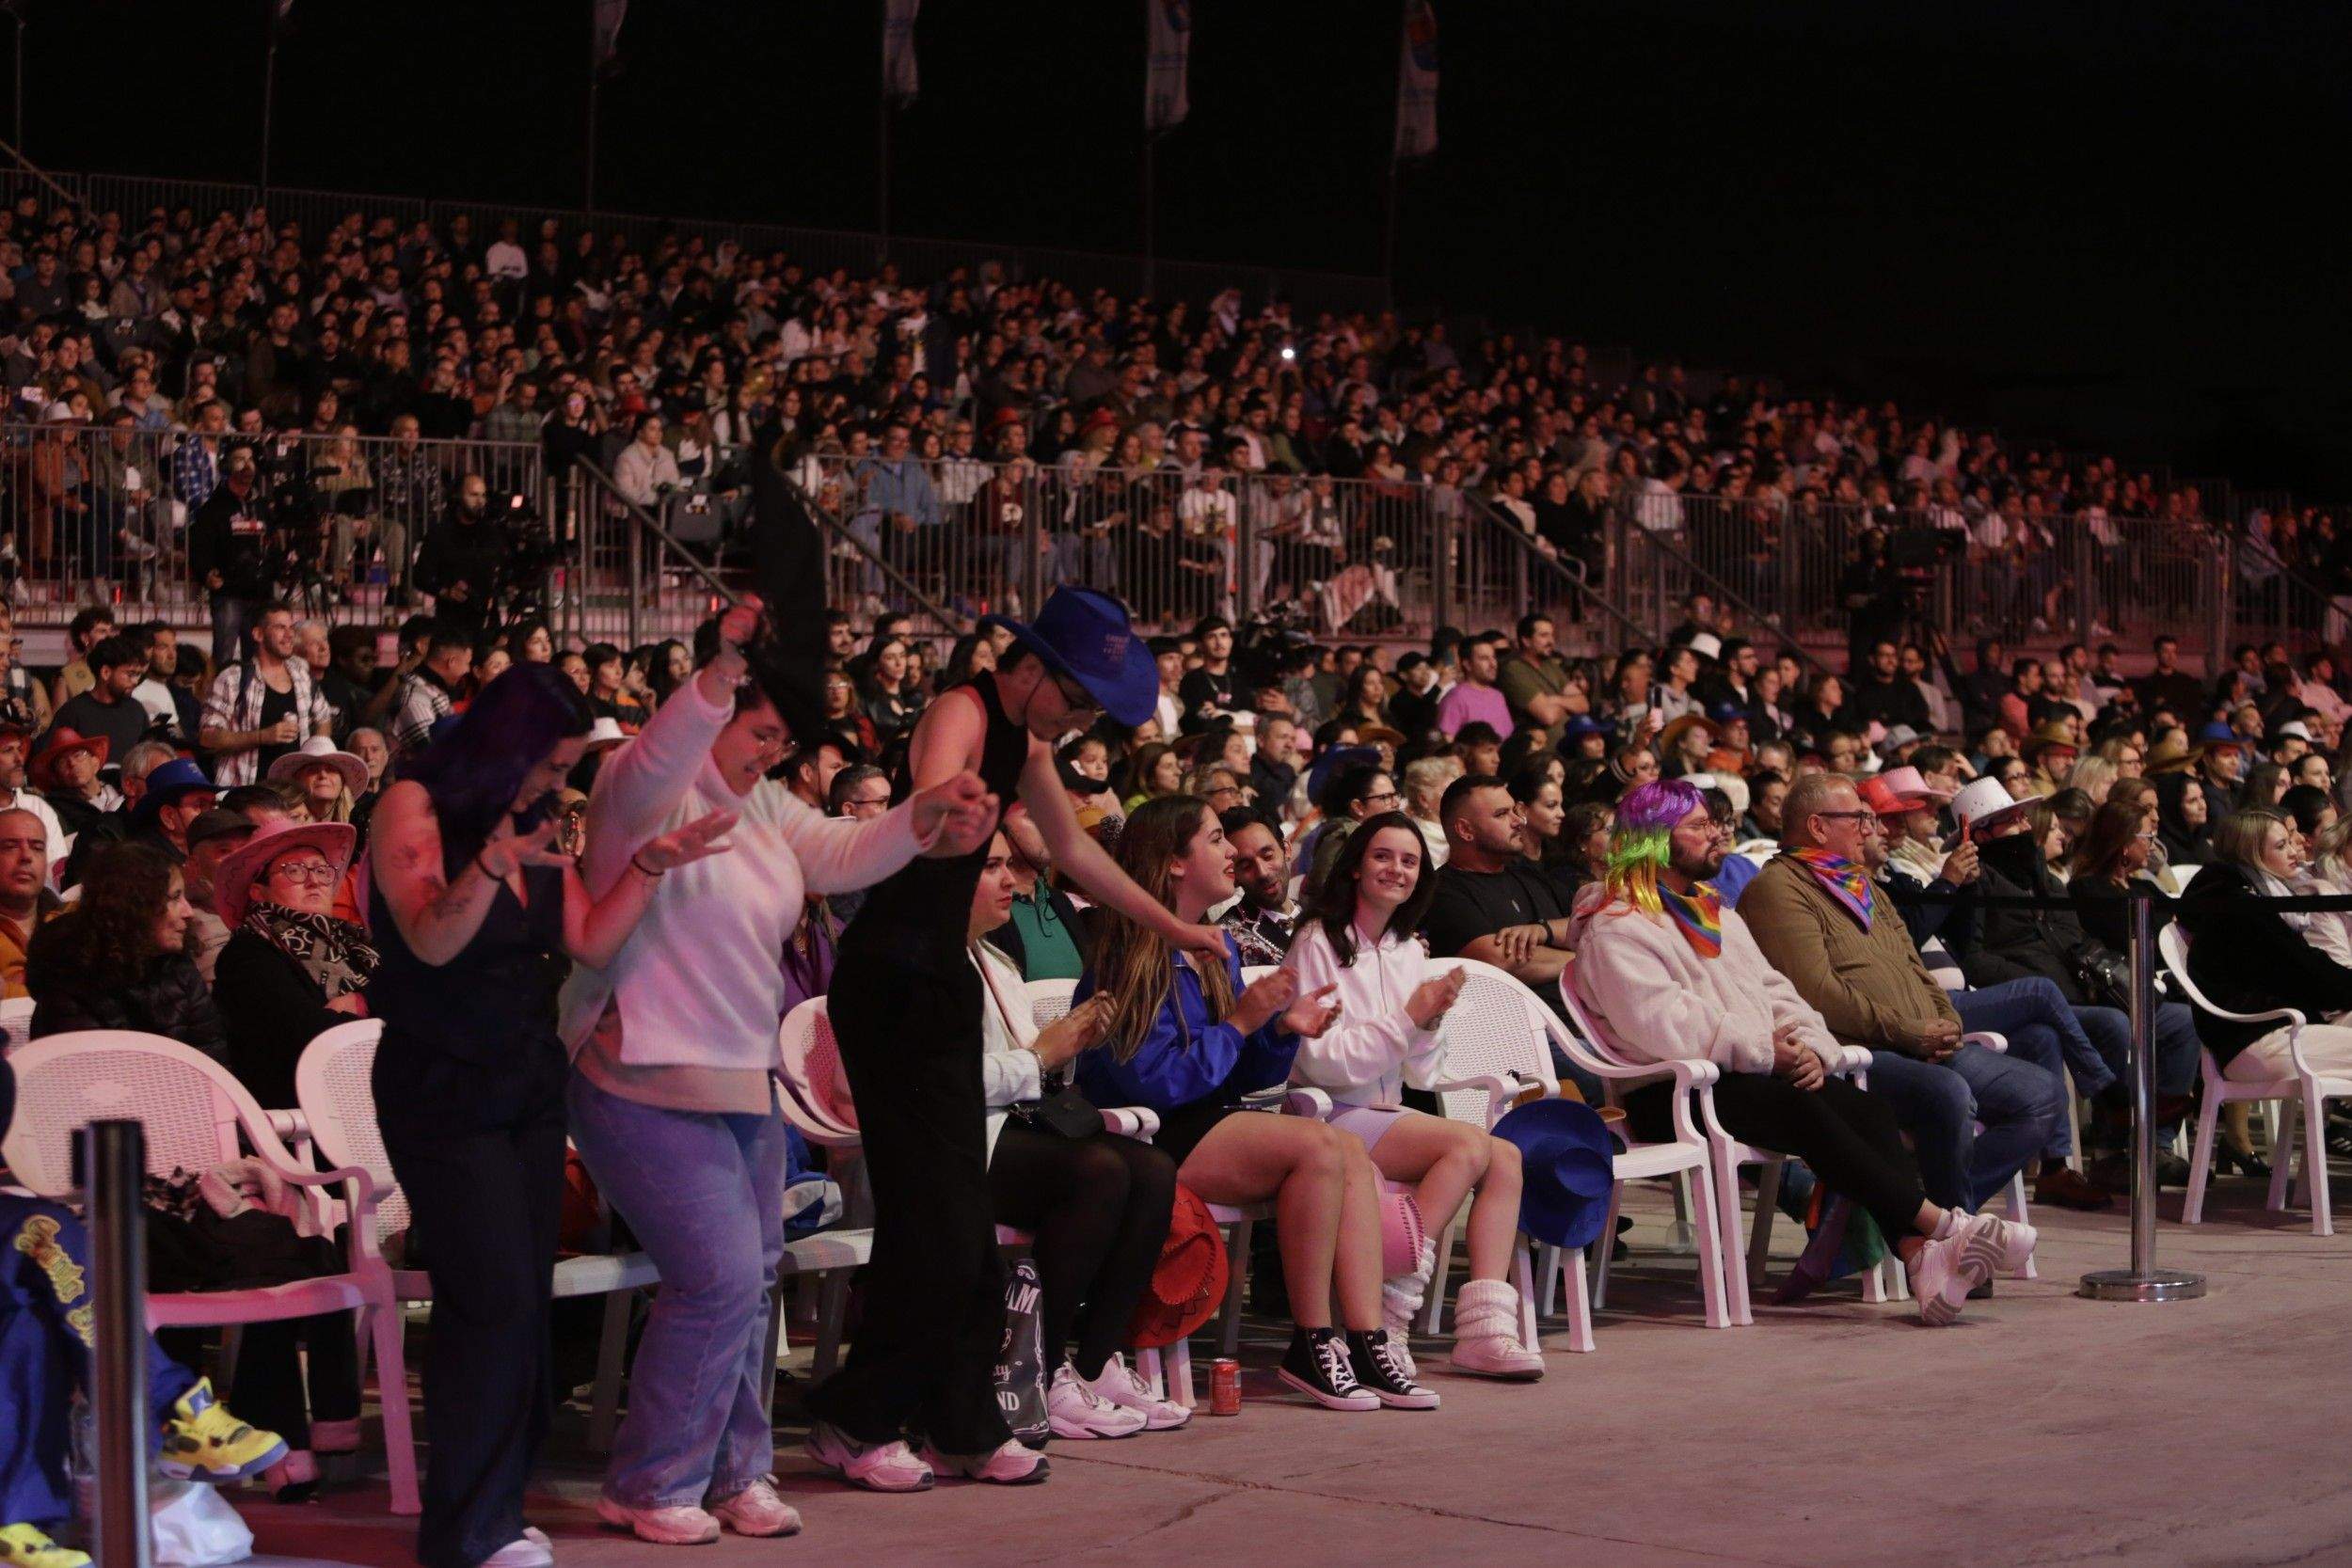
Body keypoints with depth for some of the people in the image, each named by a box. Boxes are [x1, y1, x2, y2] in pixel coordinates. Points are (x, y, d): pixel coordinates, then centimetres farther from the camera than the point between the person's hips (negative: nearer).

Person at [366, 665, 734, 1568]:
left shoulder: (531, 828, 13)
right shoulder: (413, 807, -9)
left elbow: (590, 943, 7)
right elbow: (432, 941, -21)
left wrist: (650, 867, -4)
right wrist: (495, 860, -36)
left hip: (528, 1087, 8)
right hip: (444, 1092, -7)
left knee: (526, 1303, 5)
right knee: (495, 1301, -13)